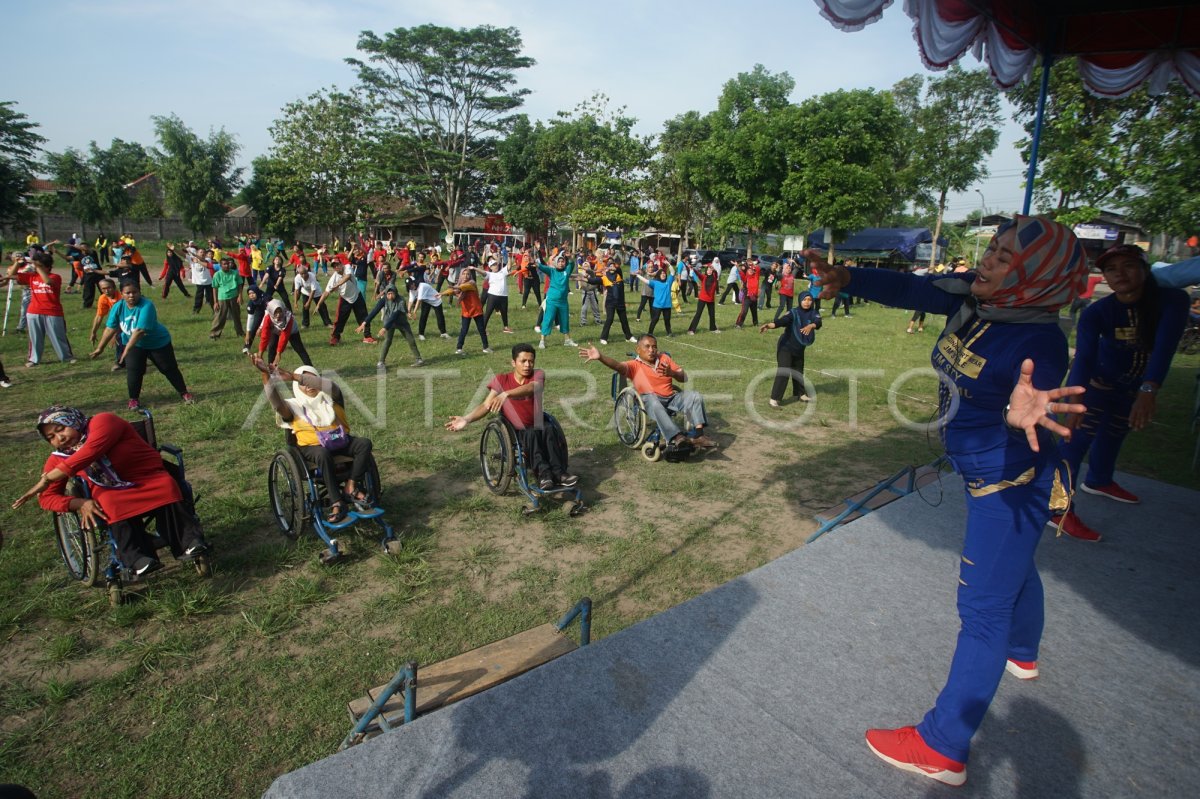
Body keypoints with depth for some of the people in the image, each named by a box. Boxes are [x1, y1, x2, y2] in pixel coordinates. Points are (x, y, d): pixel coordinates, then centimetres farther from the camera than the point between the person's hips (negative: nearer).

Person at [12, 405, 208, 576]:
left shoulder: (102, 422, -8)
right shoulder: (58, 458, 9)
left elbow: (89, 452, -26)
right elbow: (47, 497, 6)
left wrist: (47, 479, -28)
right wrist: (79, 503, -15)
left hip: (150, 479, -2)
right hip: (112, 493, 3)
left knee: (167, 488, -36)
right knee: (113, 505, -34)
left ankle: (189, 542, -37)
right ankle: (139, 559, -40)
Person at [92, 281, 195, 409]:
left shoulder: (147, 306, -30)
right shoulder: (118, 307, -13)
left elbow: (140, 331, -35)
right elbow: (110, 329, -8)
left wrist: (127, 350, -36)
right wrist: (100, 348, -5)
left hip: (158, 342, -3)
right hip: (135, 345, 4)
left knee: (169, 369, 4)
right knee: (133, 371, -8)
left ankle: (184, 393, 19)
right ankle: (134, 398, 10)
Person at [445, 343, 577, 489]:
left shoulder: (538, 375, -1)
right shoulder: (501, 380, -2)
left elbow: (531, 388, -25)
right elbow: (486, 405, -10)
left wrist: (506, 394, -42)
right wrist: (467, 419, -29)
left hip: (537, 425, 1)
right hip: (515, 431, -1)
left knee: (547, 429, -33)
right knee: (532, 434, -34)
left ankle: (558, 472, -36)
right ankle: (543, 474, -38)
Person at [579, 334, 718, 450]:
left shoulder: (664, 358, 21)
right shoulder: (635, 365, 8)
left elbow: (684, 378, 17)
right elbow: (618, 365, -14)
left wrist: (671, 373, -7)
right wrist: (600, 357, -33)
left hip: (671, 398, 5)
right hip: (650, 400, -5)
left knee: (695, 396, -16)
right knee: (651, 400, -38)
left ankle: (698, 435, -24)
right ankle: (676, 437, -46)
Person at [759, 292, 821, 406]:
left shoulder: (813, 313, -6)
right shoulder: (794, 313, -19)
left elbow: (818, 322, -26)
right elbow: (781, 321, -35)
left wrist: (810, 325, -50)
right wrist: (769, 325, -55)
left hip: (799, 348, 6)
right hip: (786, 347, -6)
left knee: (799, 372, 21)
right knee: (783, 372, -15)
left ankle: (800, 394, 40)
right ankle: (774, 398, -13)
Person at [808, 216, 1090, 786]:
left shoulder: (1038, 343, -30)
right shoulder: (969, 296, -10)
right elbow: (909, 290, -11)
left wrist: (1021, 415, -66)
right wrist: (846, 279, -27)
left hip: (1011, 481, -9)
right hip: (981, 472, 9)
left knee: (982, 607, -3)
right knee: (1013, 565, 31)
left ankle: (943, 749, 8)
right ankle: (1022, 654, 61)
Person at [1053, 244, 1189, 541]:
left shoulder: (1172, 300, -24)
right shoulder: (1096, 312, -27)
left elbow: (1165, 345, -37)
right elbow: (1084, 357, -39)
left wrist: (1149, 391, -52)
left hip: (1137, 387, 3)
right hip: (1100, 382, -3)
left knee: (1115, 434, 22)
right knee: (1079, 437, -14)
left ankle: (1099, 481, 49)